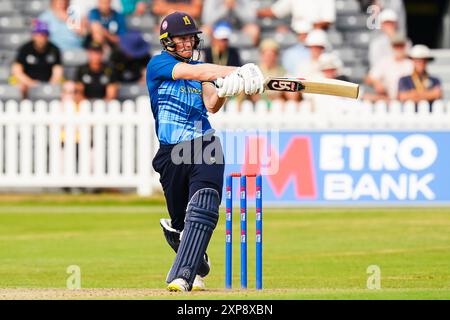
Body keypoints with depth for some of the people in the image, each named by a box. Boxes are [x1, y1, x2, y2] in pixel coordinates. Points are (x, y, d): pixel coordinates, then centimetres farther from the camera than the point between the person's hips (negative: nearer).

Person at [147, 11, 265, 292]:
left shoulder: (198, 67, 16)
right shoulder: (157, 65, 2)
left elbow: (211, 105, 1)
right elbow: (194, 72, -15)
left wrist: (223, 91, -24)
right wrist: (236, 72, -27)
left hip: (205, 147, 2)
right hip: (172, 153, -2)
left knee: (203, 210, -23)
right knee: (180, 222, 7)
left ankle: (183, 276, -30)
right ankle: (198, 267, 36)